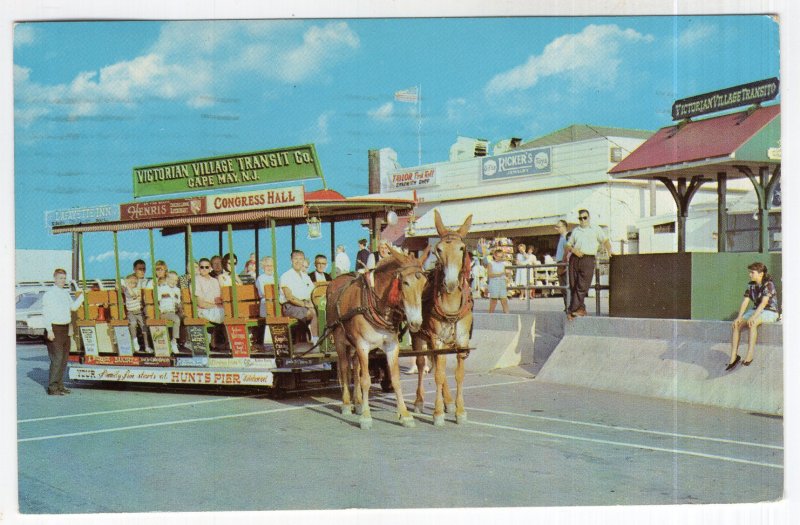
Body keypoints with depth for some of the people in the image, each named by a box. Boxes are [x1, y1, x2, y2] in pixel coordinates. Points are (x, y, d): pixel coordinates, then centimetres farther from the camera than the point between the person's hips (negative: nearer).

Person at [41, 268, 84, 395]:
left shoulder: (65, 293, 16)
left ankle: (59, 385, 18)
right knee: (57, 358, -12)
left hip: (65, 329, 8)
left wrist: (82, 296, 11)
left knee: (64, 358, 10)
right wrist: (49, 330, -18)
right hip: (55, 329, -8)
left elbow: (73, 307, 22)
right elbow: (45, 313, -12)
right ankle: (52, 387, -8)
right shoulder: (49, 293, -8)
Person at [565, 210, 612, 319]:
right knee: (573, 285, -1)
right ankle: (581, 308, 6)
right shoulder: (575, 231, 22)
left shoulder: (595, 229, 15)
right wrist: (572, 249, -1)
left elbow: (605, 240, 8)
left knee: (582, 286, -12)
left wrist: (609, 251, -11)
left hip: (588, 259, -4)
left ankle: (574, 310, -14)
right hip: (574, 258, 4)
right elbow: (566, 246, 21)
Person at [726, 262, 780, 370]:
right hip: (755, 310, 7)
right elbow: (745, 302, 0)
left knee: (752, 323, -37)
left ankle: (750, 355, -36)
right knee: (736, 325, -16)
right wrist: (739, 317, -14)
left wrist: (753, 316, -37)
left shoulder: (768, 284, -15)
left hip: (770, 312, -7)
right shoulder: (751, 285, 6)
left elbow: (764, 302, -26)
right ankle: (733, 357, -17)